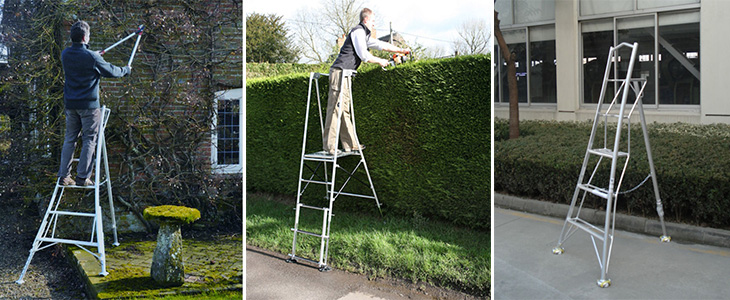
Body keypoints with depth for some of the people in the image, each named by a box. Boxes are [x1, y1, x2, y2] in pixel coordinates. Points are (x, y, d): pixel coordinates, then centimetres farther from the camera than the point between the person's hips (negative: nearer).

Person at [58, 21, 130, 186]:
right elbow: (111, 71, -3)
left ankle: (64, 175, 14)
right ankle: (82, 177, 2)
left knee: (70, 139, 13)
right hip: (88, 104, -6)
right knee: (89, 140, 3)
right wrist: (126, 70, 17)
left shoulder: (65, 54, 3)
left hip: (70, 104, 6)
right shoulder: (92, 57, -15)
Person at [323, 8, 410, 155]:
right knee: (336, 108, -12)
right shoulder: (358, 31, -5)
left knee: (344, 109, 9)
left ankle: (350, 144, 12)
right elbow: (364, 55, -11)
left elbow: (381, 45, 33)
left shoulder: (365, 35, 25)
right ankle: (330, 146, -12)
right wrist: (380, 61, 3)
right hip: (340, 72, -10)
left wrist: (401, 50, 35)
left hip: (345, 75, 10)